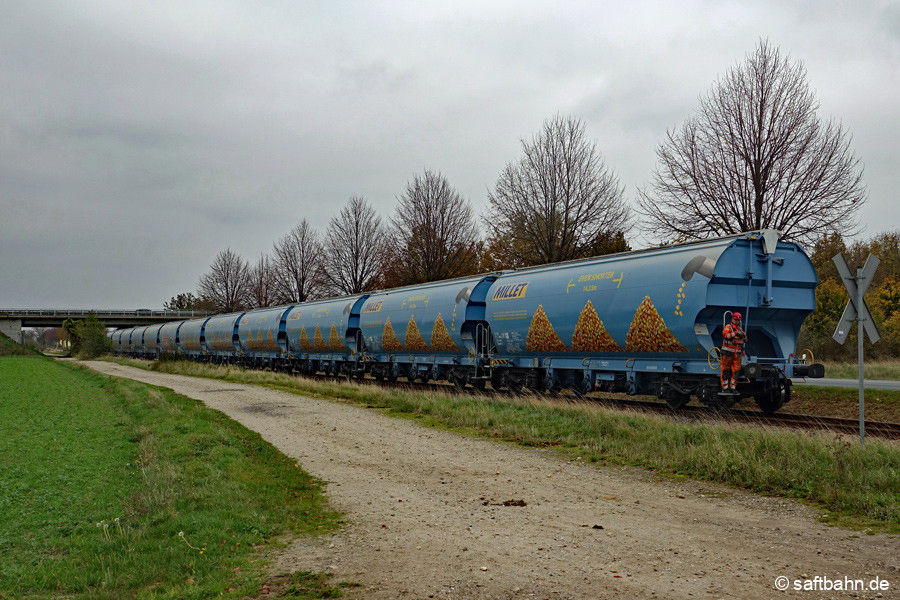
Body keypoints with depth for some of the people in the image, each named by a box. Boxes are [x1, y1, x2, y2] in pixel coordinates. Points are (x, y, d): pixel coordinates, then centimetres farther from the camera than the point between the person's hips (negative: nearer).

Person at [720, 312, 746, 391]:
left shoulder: (740, 329, 16)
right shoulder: (728, 327, -2)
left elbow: (745, 340, 14)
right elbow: (725, 334, -22)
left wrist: (743, 335, -8)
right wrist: (735, 333, -32)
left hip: (737, 354, 5)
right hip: (727, 353, -5)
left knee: (736, 371, 2)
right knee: (725, 370, -1)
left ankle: (732, 387, 10)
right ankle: (725, 387, 4)